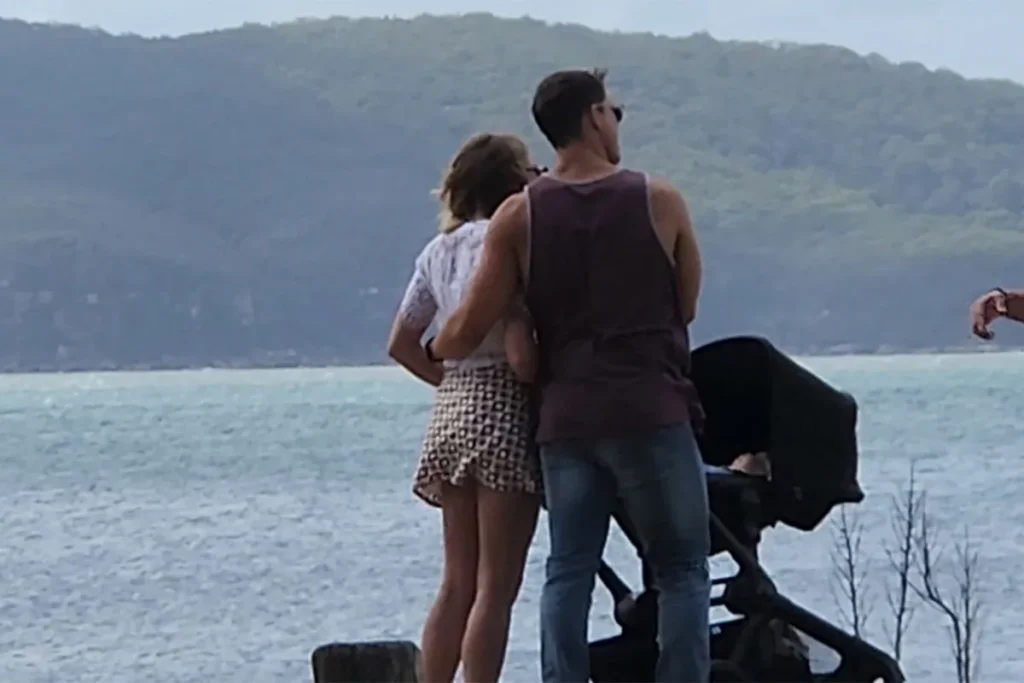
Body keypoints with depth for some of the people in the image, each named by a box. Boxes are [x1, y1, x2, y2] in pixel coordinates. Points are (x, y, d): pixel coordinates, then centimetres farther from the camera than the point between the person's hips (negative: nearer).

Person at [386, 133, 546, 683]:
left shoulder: (439, 251, 13)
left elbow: (401, 343, 18)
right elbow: (520, 353, -19)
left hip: (450, 410, 8)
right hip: (503, 410, -8)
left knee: (457, 583, 12)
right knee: (496, 587, -5)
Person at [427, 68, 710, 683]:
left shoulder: (519, 216, 3)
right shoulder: (659, 201, -1)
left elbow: (467, 333, 0)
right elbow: (687, 307, 8)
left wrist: (436, 350, 22)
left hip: (565, 418, 3)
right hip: (652, 412, -3)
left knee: (569, 573, 7)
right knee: (682, 569, 3)